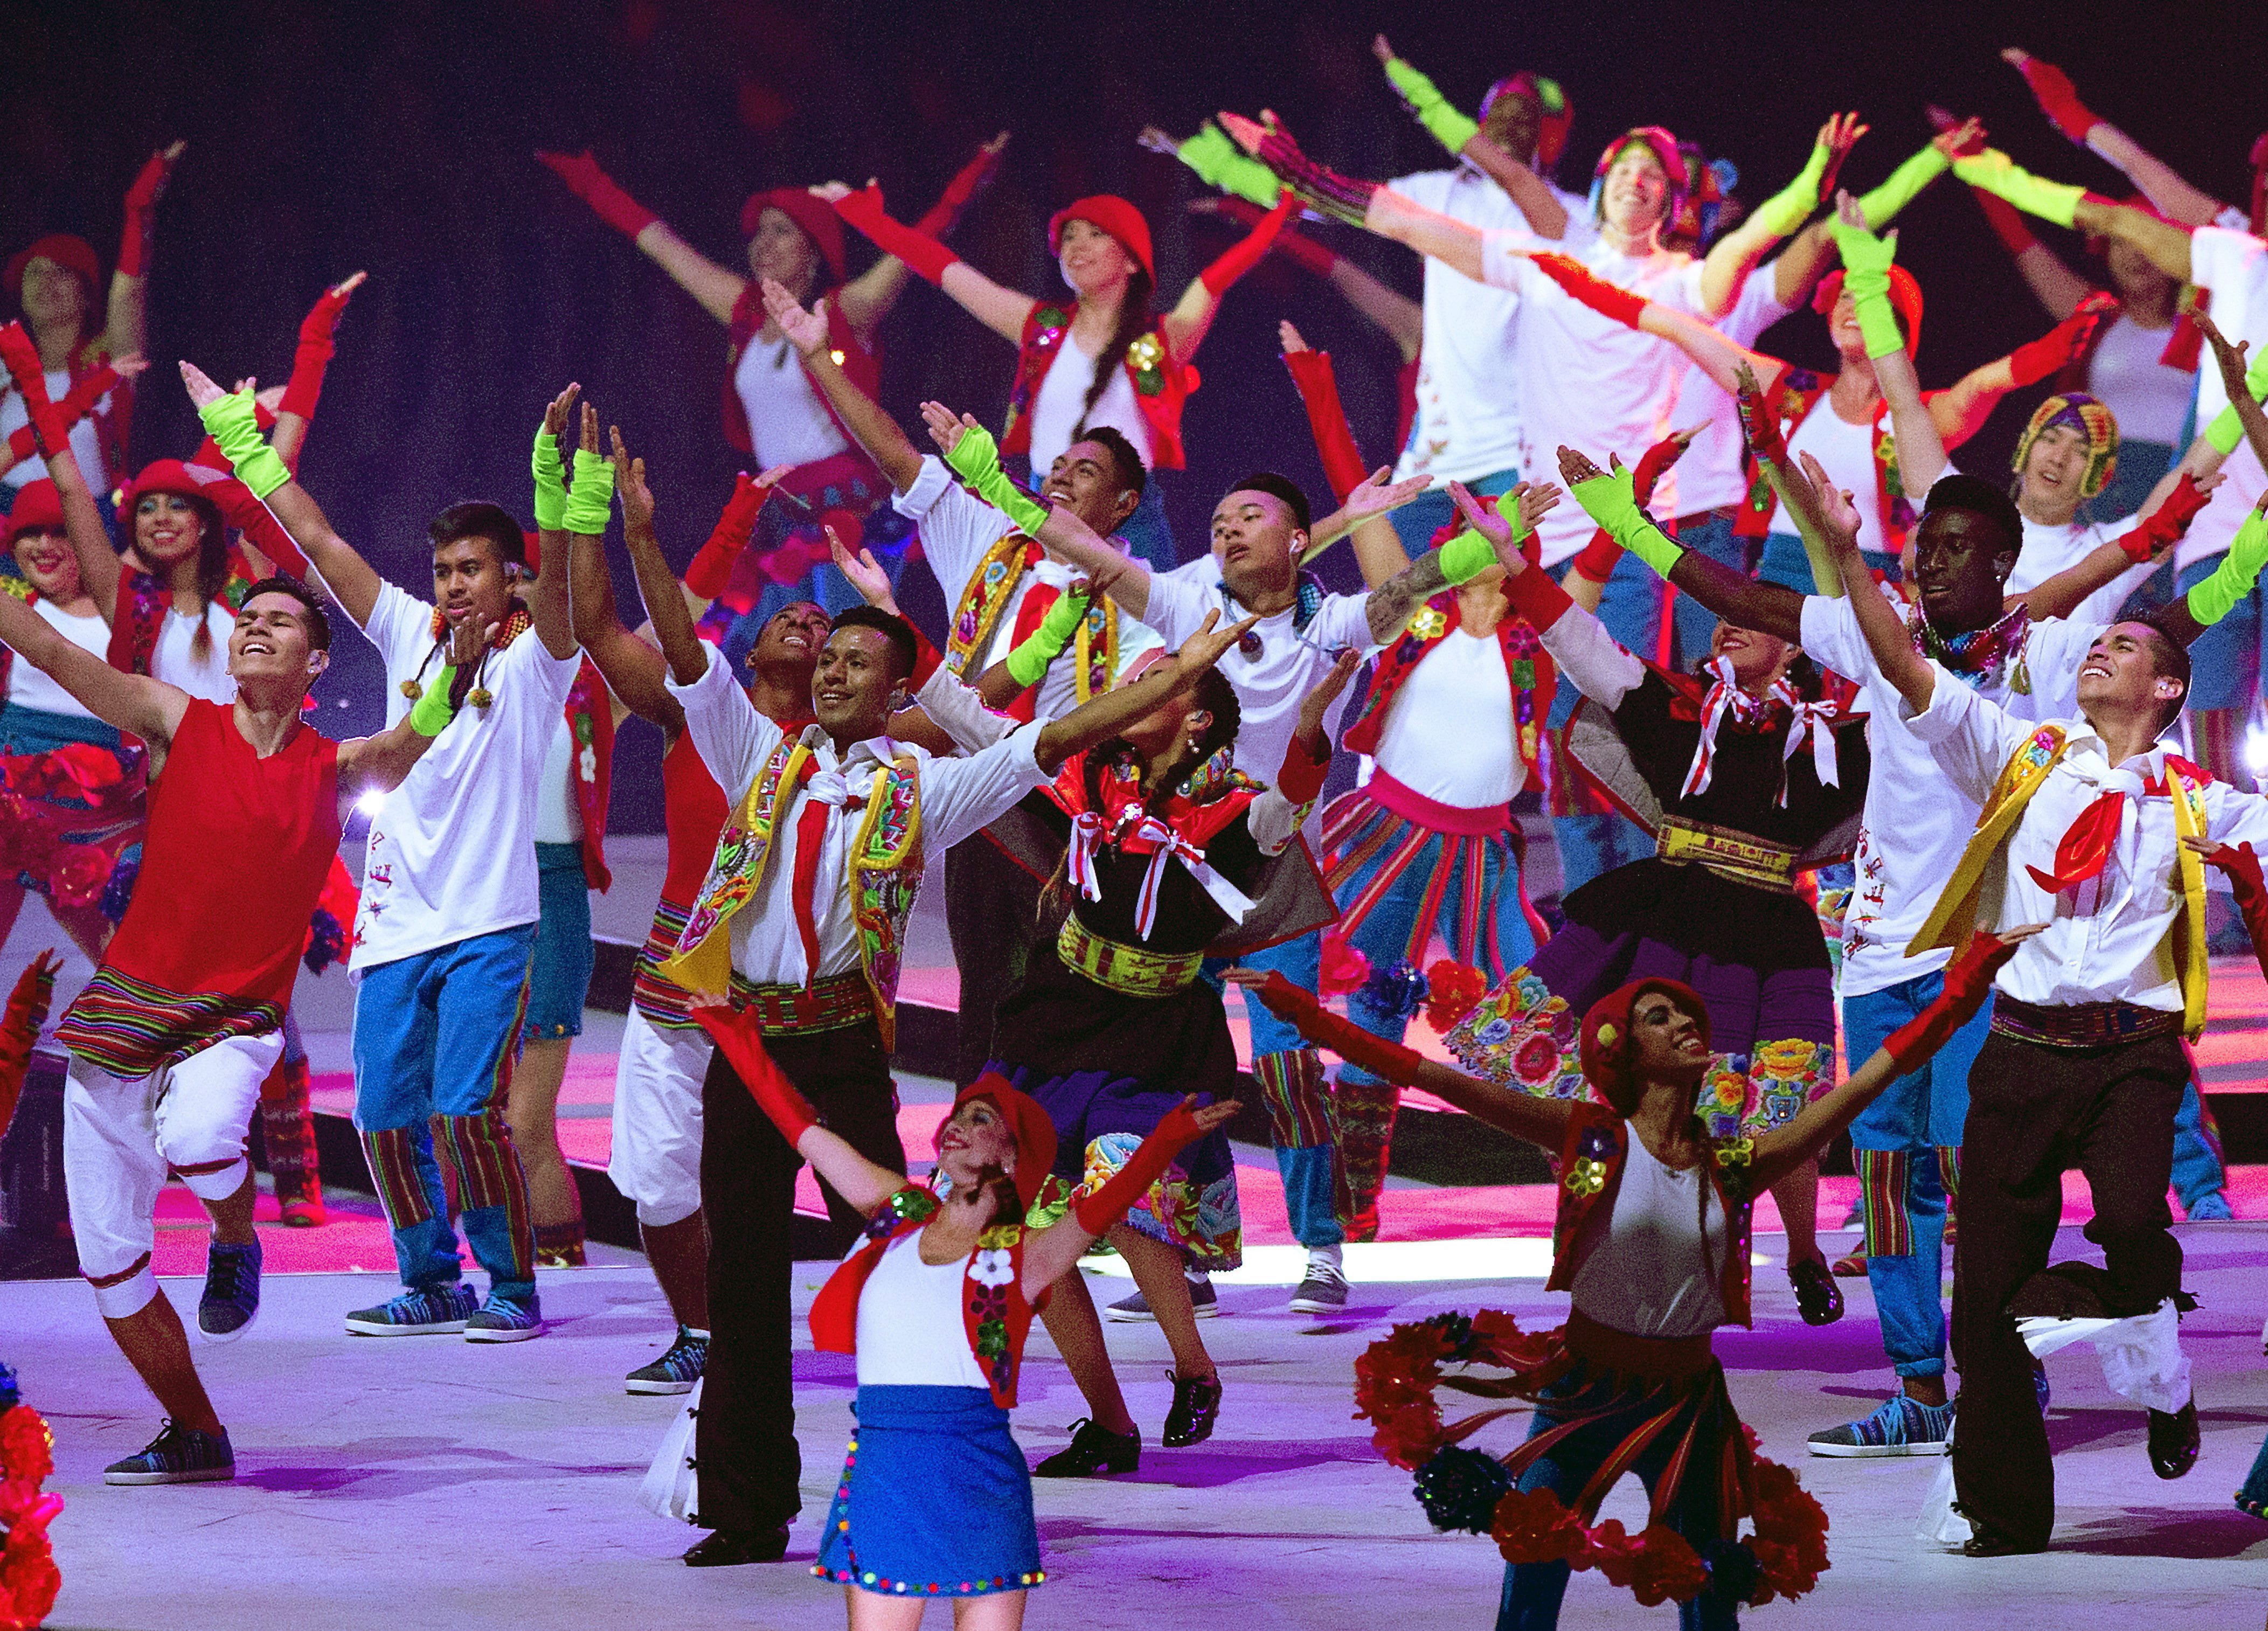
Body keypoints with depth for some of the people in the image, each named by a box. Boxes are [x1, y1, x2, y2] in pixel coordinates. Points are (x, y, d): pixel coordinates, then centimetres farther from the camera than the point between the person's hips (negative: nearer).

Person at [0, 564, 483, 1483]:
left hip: (233, 1024, -2)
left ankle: (237, 1241, -1)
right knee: (109, 1266, 3)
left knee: (196, 1138, -37)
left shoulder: (338, 769, 6)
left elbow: (419, 735, -8)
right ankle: (194, 1437, 24)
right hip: (123, 1013, 2)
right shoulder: (178, 724, 4)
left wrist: (462, 660, -24)